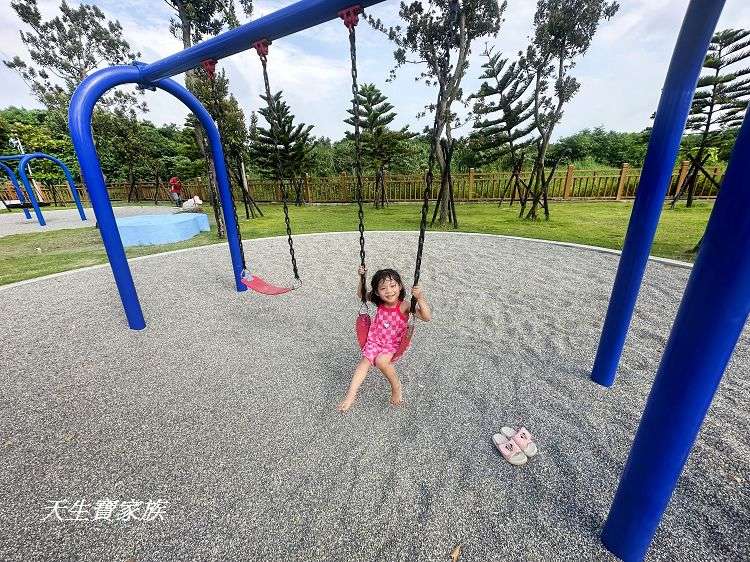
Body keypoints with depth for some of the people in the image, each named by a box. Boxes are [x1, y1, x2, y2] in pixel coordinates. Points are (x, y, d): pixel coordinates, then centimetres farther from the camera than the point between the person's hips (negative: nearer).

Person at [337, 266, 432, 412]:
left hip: (394, 344, -4)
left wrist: (420, 298, -46)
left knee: (381, 361, -26)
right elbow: (361, 294, 8)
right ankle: (350, 395, 0)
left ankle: (396, 385, 2)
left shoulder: (404, 305, -22)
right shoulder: (379, 302, -8)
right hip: (375, 340, 4)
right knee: (365, 362, -10)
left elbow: (427, 317, -31)